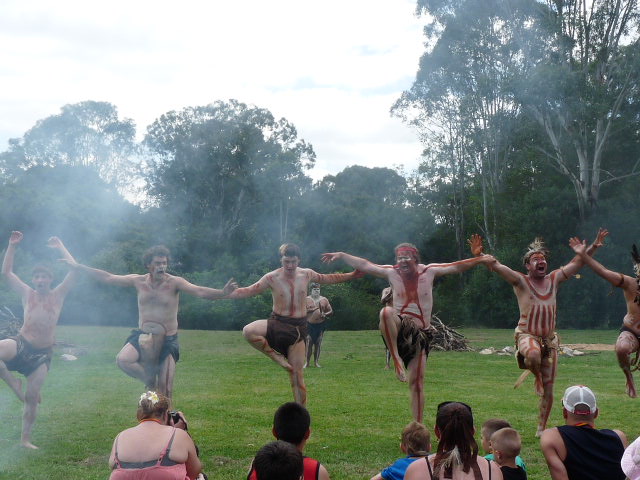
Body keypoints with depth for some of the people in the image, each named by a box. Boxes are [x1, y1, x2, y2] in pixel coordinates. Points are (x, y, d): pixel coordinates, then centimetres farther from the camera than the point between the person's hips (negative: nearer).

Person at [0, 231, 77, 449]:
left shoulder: (58, 294, 3)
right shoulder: (27, 293, 5)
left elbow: (74, 270, -6)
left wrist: (60, 247, -3)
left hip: (42, 353, 0)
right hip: (21, 344, 0)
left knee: (32, 396, 0)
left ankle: (25, 439, 12)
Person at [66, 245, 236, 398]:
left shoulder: (175, 282, -12)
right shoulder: (139, 281, -1)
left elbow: (199, 291, -26)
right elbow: (108, 278, 6)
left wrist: (223, 293, -45)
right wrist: (79, 267, 6)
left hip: (167, 339, -3)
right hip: (143, 335, 3)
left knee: (165, 389, -4)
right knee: (122, 360, -25)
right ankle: (150, 380, 0)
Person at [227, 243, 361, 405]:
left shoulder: (307, 274, 2)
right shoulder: (272, 278, -8)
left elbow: (328, 278, 19)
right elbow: (248, 291, -8)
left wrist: (351, 275, 21)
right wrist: (226, 294, -22)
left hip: (298, 326, 1)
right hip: (277, 323, -1)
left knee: (297, 373, -1)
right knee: (248, 331, -31)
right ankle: (276, 356, -9)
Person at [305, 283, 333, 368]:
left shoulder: (324, 300, 10)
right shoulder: (307, 299, 4)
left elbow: (330, 311, 10)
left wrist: (325, 314, -8)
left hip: (321, 325, 2)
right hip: (310, 325, -2)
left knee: (318, 343, 3)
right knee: (309, 343, -7)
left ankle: (316, 362, 9)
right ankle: (307, 362, -2)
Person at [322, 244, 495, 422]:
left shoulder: (429, 272, 3)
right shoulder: (392, 273, 4)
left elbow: (456, 267, 3)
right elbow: (364, 265, 4)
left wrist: (480, 259, -4)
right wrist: (341, 255, 1)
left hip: (420, 333, 1)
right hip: (400, 328, 0)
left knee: (417, 383, -1)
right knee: (386, 312, -37)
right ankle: (397, 360, -29)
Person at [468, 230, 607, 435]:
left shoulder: (554, 279, 9)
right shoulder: (521, 281, -4)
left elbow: (577, 263, 15)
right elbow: (496, 266, -16)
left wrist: (594, 246, 8)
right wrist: (479, 256, -31)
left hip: (549, 339, 4)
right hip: (527, 336, -4)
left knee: (548, 390, 5)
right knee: (534, 355, -41)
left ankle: (541, 428, 21)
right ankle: (535, 375, -5)